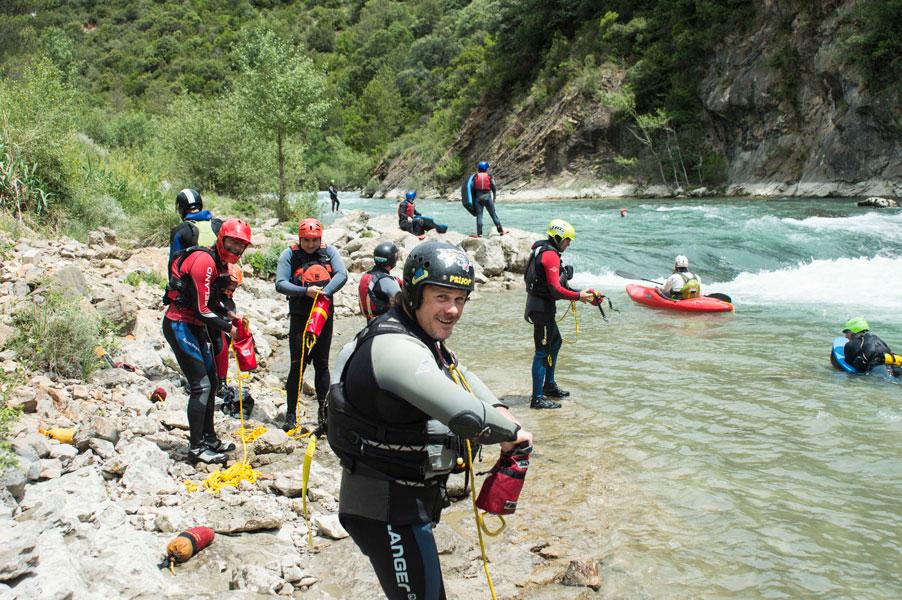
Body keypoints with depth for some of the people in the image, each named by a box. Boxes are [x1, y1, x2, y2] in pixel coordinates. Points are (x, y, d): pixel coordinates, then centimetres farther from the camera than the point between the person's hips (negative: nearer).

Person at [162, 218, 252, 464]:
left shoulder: (220, 263, 11)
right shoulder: (204, 261, -20)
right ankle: (196, 447, -2)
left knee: (211, 382, 14)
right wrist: (228, 328, -12)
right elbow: (201, 310, -23)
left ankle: (209, 438, 26)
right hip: (179, 326, -10)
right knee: (200, 386, -10)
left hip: (194, 327, 10)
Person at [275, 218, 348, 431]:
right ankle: (291, 414, 2)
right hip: (300, 316, -2)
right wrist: (305, 291, -23)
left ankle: (323, 410, 19)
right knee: (298, 365, -5)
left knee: (321, 364, 8)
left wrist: (325, 292, -26)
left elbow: (342, 274, -10)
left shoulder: (329, 251, 3)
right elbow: (280, 284, -10)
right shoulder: (289, 254, -2)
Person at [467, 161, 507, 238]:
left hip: (478, 198, 0)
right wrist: (494, 197, 10)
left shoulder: (475, 177, 4)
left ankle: (479, 234, -7)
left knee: (479, 216, 0)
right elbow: (493, 187, 1)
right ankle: (501, 231, 8)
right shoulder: (489, 176, 3)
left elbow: (472, 189, 3)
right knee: (493, 215, 6)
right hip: (488, 197, 0)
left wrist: (473, 200, 10)